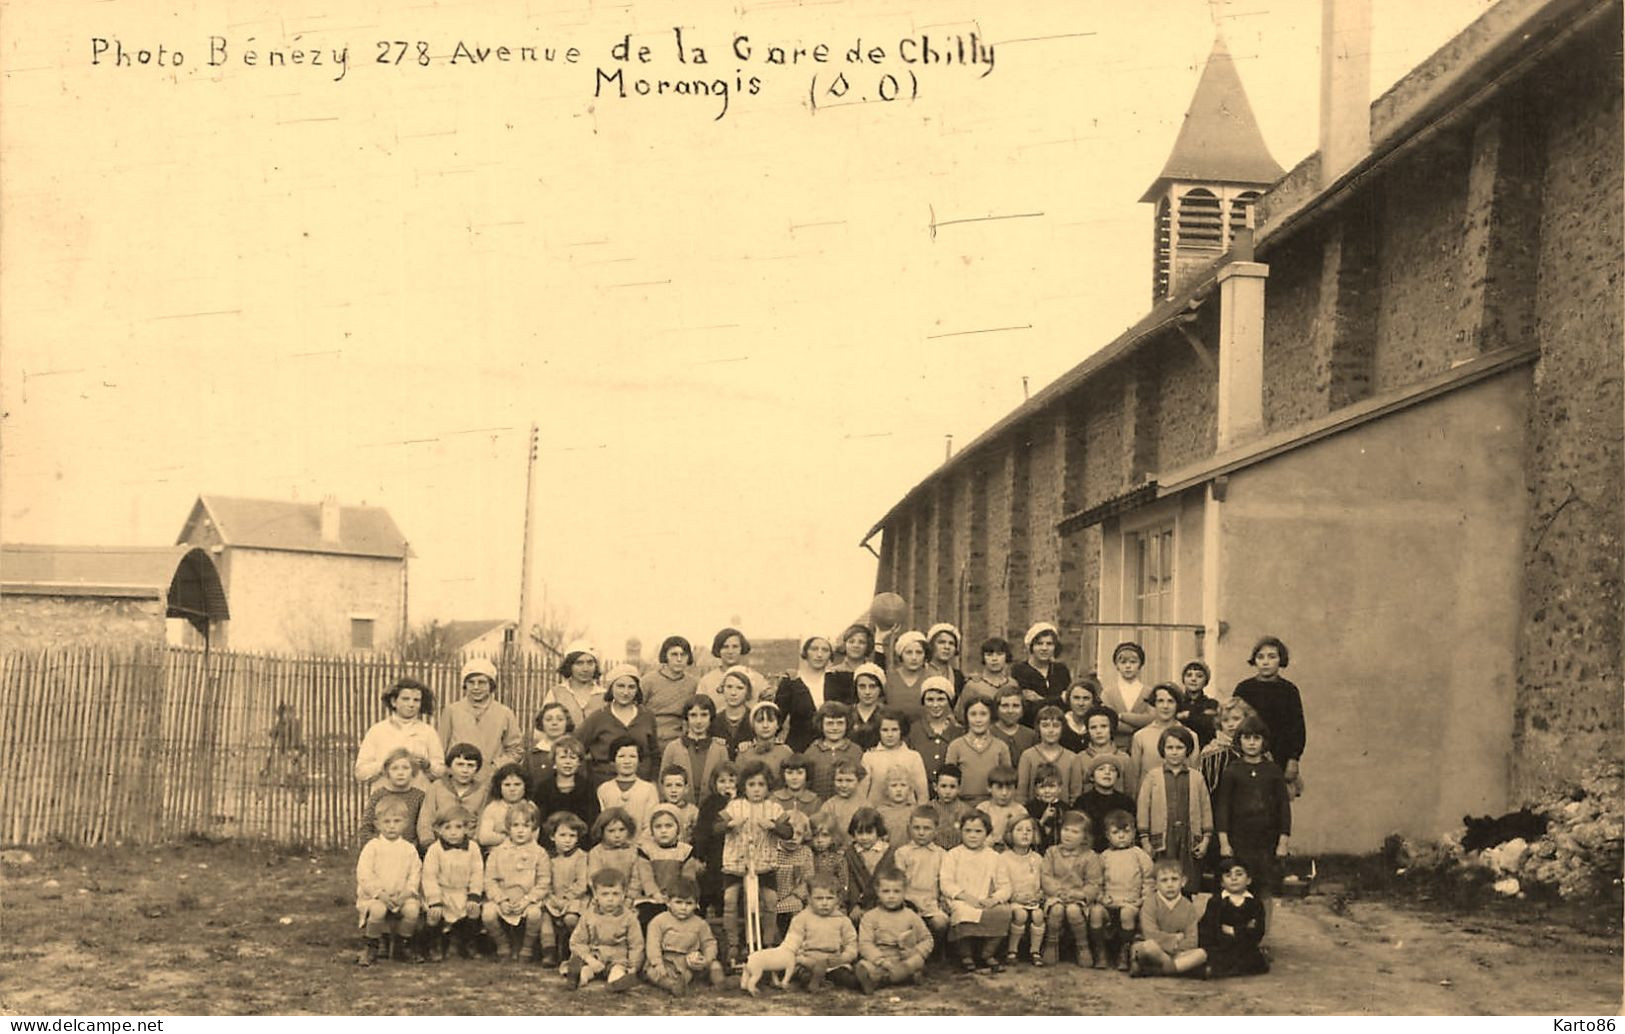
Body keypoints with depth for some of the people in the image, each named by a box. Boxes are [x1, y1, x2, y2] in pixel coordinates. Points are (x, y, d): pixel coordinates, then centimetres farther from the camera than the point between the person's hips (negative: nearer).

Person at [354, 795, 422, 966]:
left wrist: (406, 892, -14)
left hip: (401, 896, 2)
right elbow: (364, 874, -7)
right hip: (374, 895, -2)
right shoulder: (372, 847, 1)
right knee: (378, 910, -35)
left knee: (412, 909, -28)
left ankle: (402, 945, -1)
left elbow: (415, 875, 6)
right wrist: (380, 894, -18)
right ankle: (372, 948, -8)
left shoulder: (409, 849, 9)